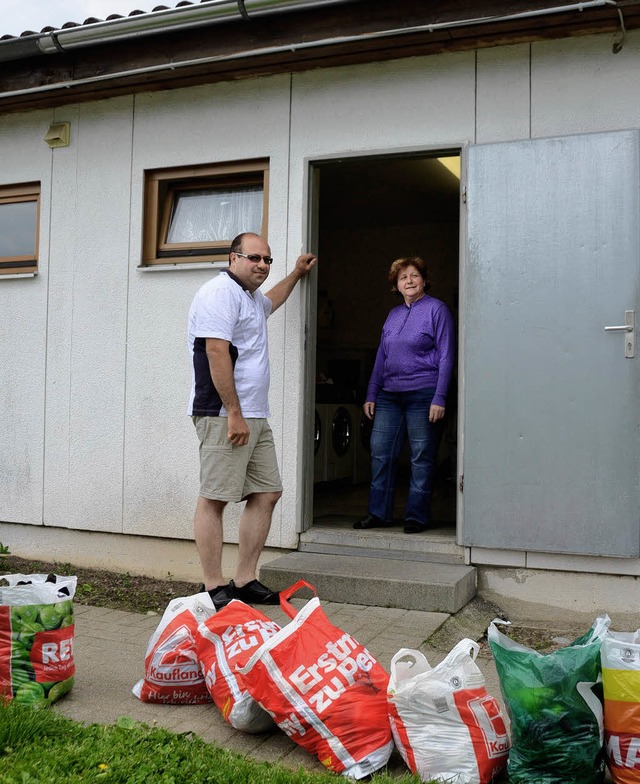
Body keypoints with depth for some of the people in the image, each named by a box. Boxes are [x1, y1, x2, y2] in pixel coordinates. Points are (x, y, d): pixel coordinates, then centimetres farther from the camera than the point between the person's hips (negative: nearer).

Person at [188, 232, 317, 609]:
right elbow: (216, 354, -19)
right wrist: (234, 414, -21)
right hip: (225, 417, -10)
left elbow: (269, 304, 50)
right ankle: (213, 589, 1)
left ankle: (245, 582, 14)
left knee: (267, 494, 8)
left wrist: (296, 274, 55)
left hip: (255, 418, 10)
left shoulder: (251, 296, 23)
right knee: (214, 499, -5)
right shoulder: (221, 292, -9)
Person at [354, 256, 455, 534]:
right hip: (389, 395, 6)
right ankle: (379, 513, 14)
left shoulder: (437, 309, -1)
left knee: (421, 458, 1)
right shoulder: (393, 315, 17)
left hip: (423, 395, -6)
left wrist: (439, 398, -13)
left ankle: (417, 516, 11)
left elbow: (446, 356, -6)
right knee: (380, 452, 4)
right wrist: (371, 394, 13)